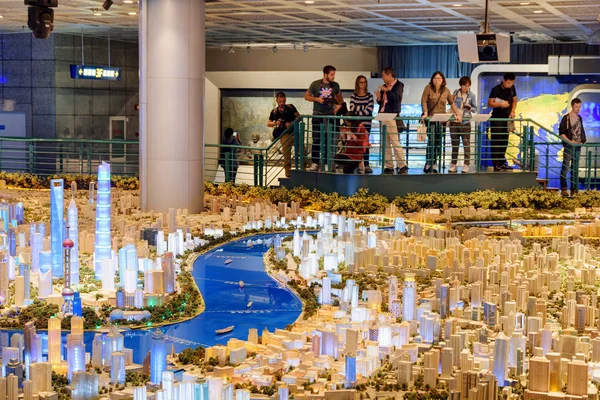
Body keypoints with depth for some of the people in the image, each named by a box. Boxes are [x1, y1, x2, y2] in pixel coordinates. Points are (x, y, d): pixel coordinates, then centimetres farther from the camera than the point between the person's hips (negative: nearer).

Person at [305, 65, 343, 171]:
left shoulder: (335, 85, 3)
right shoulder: (316, 84, -5)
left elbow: (339, 96, 19)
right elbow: (306, 96, 2)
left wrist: (339, 104, -3)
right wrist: (317, 99, -14)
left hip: (330, 115, 2)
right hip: (318, 115, -2)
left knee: (328, 140, 4)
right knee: (316, 140, -2)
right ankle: (315, 162, 2)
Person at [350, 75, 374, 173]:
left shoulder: (369, 96, 8)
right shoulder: (353, 96, 8)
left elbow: (370, 110, -2)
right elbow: (352, 109, -4)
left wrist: (358, 111, -5)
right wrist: (364, 108, -9)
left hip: (366, 123, 0)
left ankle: (366, 165, -1)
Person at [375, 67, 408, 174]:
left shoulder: (398, 85, -3)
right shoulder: (384, 86, 17)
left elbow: (397, 97, -21)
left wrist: (387, 90, -17)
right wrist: (379, 98, 0)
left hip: (392, 116, -7)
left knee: (395, 142, -10)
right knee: (385, 143, 6)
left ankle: (402, 166, -6)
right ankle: (389, 166, 9)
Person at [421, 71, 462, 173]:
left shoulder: (446, 90, 5)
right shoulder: (428, 88, -4)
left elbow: (452, 103, 10)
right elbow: (424, 101, -9)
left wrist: (458, 114, 2)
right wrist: (425, 113, -21)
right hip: (430, 118, -3)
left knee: (438, 142, 2)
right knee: (431, 140, -11)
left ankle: (434, 164, 8)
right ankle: (428, 164, -8)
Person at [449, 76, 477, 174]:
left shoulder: (471, 95, 2)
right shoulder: (456, 93, 6)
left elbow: (475, 108, 6)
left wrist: (470, 108, -14)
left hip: (465, 122, -2)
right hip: (454, 121, 2)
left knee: (466, 143, -2)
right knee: (454, 143, 8)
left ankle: (466, 164, 3)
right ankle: (453, 164, 13)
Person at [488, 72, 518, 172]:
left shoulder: (512, 88, 4)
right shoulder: (496, 89, -13)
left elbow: (514, 100, 16)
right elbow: (490, 103, -13)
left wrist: (512, 111, 1)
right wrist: (501, 104, -26)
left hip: (506, 118, 6)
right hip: (497, 119, -6)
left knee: (504, 141, 10)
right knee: (496, 141, -5)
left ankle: (502, 163, 18)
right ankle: (496, 165, -5)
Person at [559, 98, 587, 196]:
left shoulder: (579, 118, 11)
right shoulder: (566, 118, -6)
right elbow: (561, 133, -9)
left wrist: (583, 141, 6)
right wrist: (570, 142, -17)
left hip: (577, 146, 6)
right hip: (568, 146, -6)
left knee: (575, 168, 9)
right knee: (565, 168, -7)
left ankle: (574, 189, 13)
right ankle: (564, 189, -4)